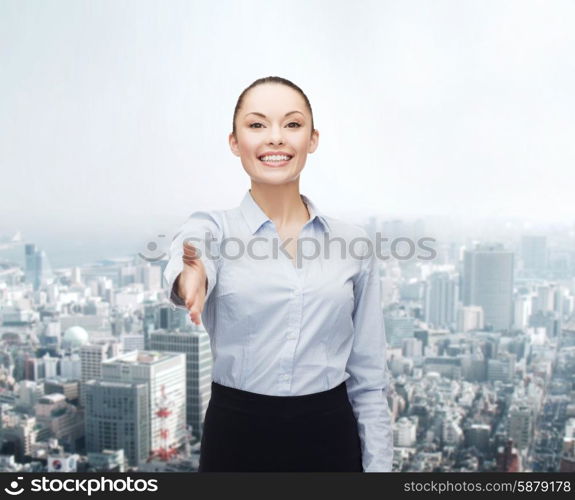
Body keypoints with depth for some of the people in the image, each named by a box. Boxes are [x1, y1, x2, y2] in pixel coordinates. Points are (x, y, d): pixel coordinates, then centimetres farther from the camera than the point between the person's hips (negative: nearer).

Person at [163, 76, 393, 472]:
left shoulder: (351, 243, 0)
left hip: (329, 439, 2)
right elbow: (186, 267, -30)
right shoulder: (213, 229, -5)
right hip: (237, 439, -1)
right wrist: (191, 280, -52)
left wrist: (378, 466, 0)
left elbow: (369, 377, 3)